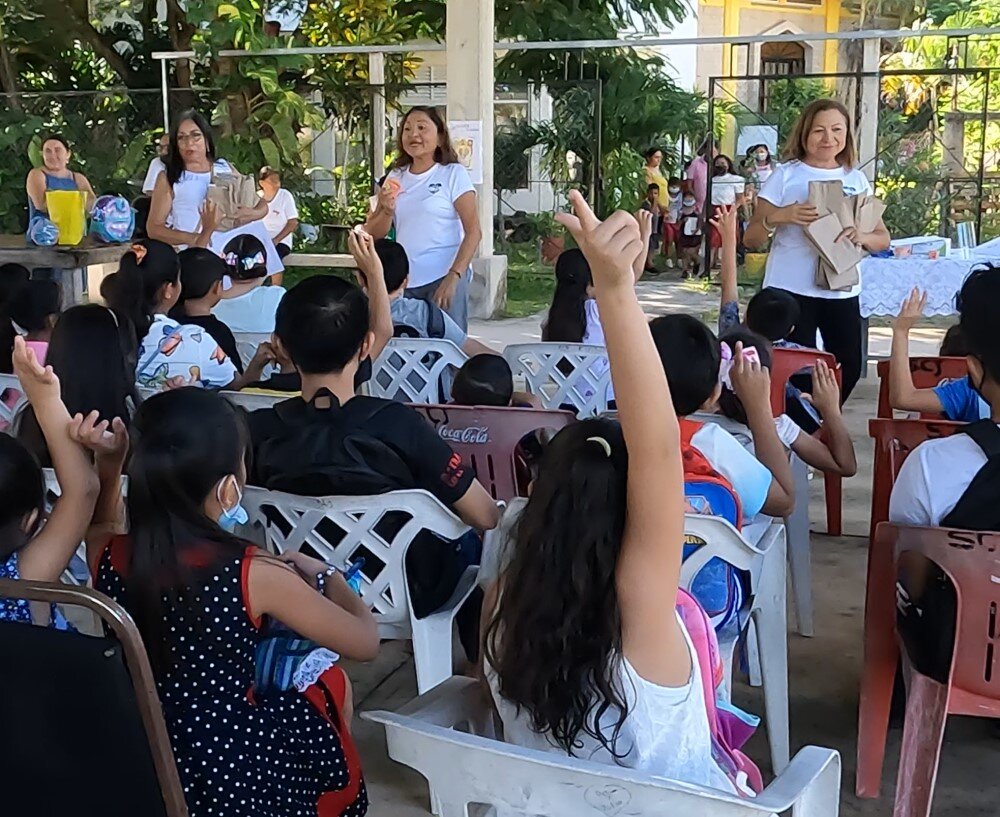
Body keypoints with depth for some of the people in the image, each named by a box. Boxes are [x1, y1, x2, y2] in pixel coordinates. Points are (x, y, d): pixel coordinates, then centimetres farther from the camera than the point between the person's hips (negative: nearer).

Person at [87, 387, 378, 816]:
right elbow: (366, 642, -10)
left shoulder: (108, 556, -12)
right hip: (238, 782, -5)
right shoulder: (254, 575, -24)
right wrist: (323, 574, 5)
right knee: (330, 680, 24)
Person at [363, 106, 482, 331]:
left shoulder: (453, 174, -2)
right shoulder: (395, 177, 12)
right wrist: (387, 210, -8)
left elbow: (473, 232, -8)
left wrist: (453, 277, -18)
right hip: (404, 281, 4)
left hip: (444, 278, -4)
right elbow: (375, 234, 13)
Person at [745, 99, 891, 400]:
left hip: (842, 290, 4)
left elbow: (883, 238, 10)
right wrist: (779, 217, -20)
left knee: (849, 369, 5)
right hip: (790, 290, -4)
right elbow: (751, 239, 0)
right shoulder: (785, 175, 0)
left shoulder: (856, 179, 9)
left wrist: (861, 237, -13)